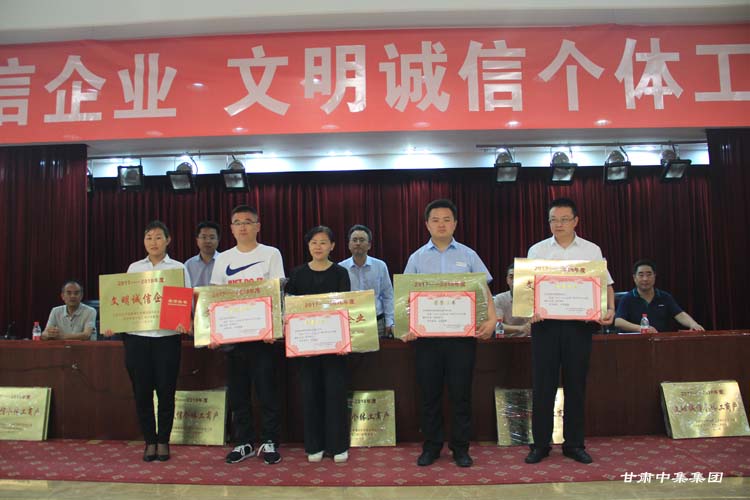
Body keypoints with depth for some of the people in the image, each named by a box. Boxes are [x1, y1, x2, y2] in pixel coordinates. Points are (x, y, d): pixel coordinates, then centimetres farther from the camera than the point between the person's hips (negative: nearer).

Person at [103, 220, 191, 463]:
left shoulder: (178, 268, 5)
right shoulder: (134, 268, 12)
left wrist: (184, 322, -19)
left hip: (167, 336, -2)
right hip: (136, 336, 2)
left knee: (166, 391, 2)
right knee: (141, 391, 5)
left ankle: (163, 441, 18)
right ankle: (150, 441, 20)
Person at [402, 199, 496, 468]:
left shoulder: (468, 256, 6)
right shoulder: (417, 258, 7)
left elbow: (484, 290, 4)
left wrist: (491, 319, -12)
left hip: (462, 334, 0)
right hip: (426, 335, 1)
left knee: (461, 394, 6)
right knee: (429, 394, 8)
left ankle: (460, 448, 20)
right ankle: (431, 446, 23)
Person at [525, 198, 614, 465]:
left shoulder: (592, 250, 9)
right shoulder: (537, 250, 7)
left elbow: (606, 284, 8)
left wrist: (610, 309, -9)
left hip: (580, 323, 1)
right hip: (545, 322, 0)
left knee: (576, 385, 7)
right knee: (543, 384, 2)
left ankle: (574, 444, 20)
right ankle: (540, 444, 13)